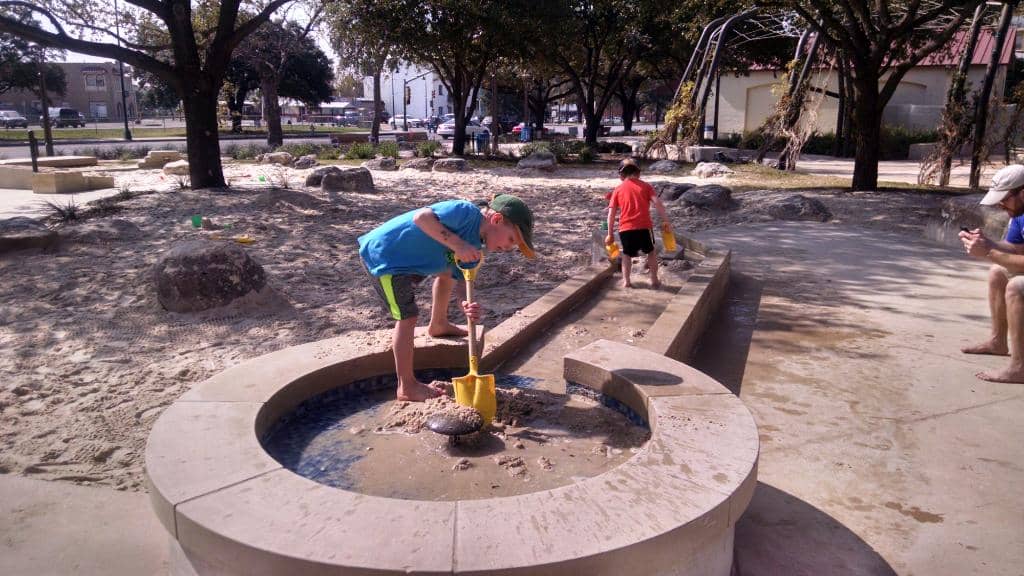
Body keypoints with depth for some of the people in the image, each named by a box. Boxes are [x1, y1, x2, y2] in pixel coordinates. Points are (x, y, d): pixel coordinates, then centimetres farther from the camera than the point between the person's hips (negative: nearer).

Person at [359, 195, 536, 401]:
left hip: (405, 259, 10)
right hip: (382, 255, -10)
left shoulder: (473, 247, 5)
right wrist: (457, 244, -34)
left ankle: (438, 325, 44)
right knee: (408, 317, -9)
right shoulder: (467, 212, -22)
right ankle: (407, 388, -1)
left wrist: (468, 306, -21)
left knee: (447, 271, 25)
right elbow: (421, 217, -33)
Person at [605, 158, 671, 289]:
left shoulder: (618, 190, 10)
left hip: (625, 228, 1)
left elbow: (611, 213, 6)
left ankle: (626, 281, 12)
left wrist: (610, 234, 10)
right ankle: (654, 280, 21)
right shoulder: (645, 186, 9)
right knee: (651, 252, 21)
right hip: (644, 226, 0)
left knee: (627, 254, 21)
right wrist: (665, 220, -3)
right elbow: (657, 203, -4)